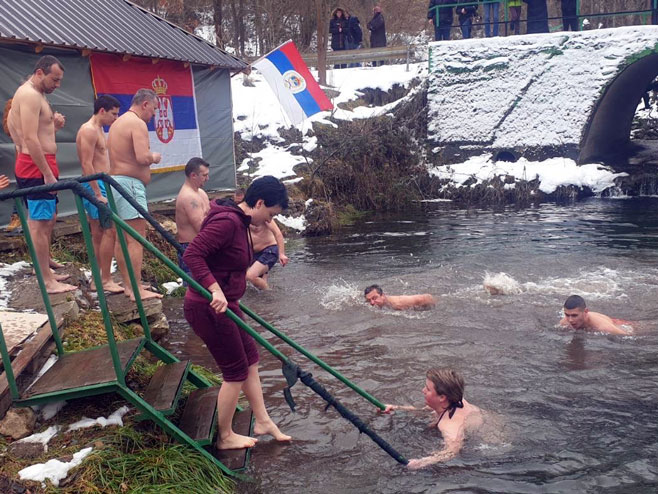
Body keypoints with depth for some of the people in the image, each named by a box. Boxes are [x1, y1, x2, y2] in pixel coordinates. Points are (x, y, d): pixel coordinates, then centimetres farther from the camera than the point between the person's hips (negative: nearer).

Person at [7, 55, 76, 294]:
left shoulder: (35, 95, 18)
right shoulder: (30, 95, -14)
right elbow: (30, 139, -22)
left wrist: (54, 125, 5)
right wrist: (47, 174, -23)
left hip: (42, 166, 11)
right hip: (36, 168, -11)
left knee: (48, 219, 18)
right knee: (40, 224, -7)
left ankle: (46, 270, 29)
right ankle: (47, 282, -4)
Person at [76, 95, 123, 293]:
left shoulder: (98, 130, 18)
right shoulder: (89, 130, -13)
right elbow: (87, 165, -19)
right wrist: (99, 194, -22)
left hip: (99, 186, 10)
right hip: (95, 186, -10)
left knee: (98, 234, 11)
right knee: (110, 231, -11)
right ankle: (106, 280, -6)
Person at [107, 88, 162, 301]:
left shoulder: (117, 123, 20)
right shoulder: (138, 124, -12)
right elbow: (142, 157, -24)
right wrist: (154, 157, -4)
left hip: (116, 179, 11)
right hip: (130, 183, -11)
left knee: (122, 238, 12)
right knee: (137, 239, -10)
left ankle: (128, 285, 20)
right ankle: (137, 290, -11)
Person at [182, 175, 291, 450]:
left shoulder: (238, 221, 10)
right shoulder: (227, 222, -22)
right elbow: (192, 255, -29)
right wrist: (215, 289, -37)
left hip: (223, 304, 11)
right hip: (208, 308, -10)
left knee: (249, 359, 18)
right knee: (236, 372, 2)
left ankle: (262, 421, 31)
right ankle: (225, 437, 20)